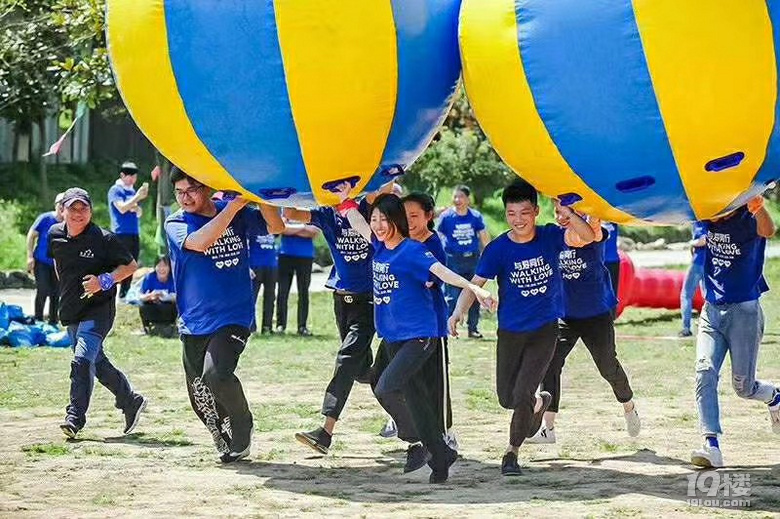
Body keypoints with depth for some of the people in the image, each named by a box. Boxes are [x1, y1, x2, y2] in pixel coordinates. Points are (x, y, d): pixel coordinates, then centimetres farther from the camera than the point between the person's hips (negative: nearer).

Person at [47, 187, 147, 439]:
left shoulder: (103, 239, -13)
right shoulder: (55, 235, 3)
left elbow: (131, 265, -6)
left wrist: (105, 280, -20)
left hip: (98, 311, -7)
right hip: (71, 312, 7)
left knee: (82, 359, -22)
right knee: (97, 363, 15)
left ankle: (75, 417, -22)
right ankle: (131, 402, 33)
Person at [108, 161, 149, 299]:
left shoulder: (133, 191, 18)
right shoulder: (115, 190, -3)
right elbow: (122, 208, -15)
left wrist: (136, 207, -3)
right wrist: (137, 197, -19)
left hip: (135, 234, 7)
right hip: (121, 234, -7)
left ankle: (126, 293, 12)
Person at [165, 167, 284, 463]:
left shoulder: (238, 214, 2)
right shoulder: (175, 225, -3)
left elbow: (276, 227, -4)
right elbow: (199, 242, -22)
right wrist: (234, 206, -24)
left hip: (234, 318, -2)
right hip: (194, 324, 2)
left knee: (216, 375, -25)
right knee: (200, 398, 5)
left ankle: (242, 432, -1)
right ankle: (226, 440, 29)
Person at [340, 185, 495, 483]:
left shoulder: (411, 251, -12)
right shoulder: (380, 246, 10)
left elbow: (440, 271, -25)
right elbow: (359, 225, 27)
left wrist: (473, 288, -37)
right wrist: (345, 200, 25)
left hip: (419, 336, -8)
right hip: (393, 337, 8)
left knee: (385, 390, -20)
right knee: (415, 399, 8)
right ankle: (440, 458, 15)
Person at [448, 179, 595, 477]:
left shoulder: (550, 237, -9)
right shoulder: (498, 249, -11)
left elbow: (587, 237, -23)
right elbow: (475, 284, -17)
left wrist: (569, 215, -43)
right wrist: (459, 311, -36)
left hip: (544, 331, -2)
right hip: (510, 332, 2)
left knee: (522, 394, -12)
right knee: (507, 399, 10)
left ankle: (512, 452, 9)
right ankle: (539, 402, 46)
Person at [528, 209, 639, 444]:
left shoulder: (592, 235, -14)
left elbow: (595, 225, -40)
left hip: (598, 314, -4)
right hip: (565, 316, 4)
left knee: (608, 367, 9)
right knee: (550, 364, -12)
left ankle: (629, 407, 40)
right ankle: (548, 429, -9)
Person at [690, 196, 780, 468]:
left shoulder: (748, 219, -16)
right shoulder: (708, 218, 0)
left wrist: (757, 205, -60)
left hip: (745, 312, -4)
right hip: (711, 311, 4)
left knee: (743, 387, 3)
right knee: (705, 372, -14)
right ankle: (711, 446, -17)